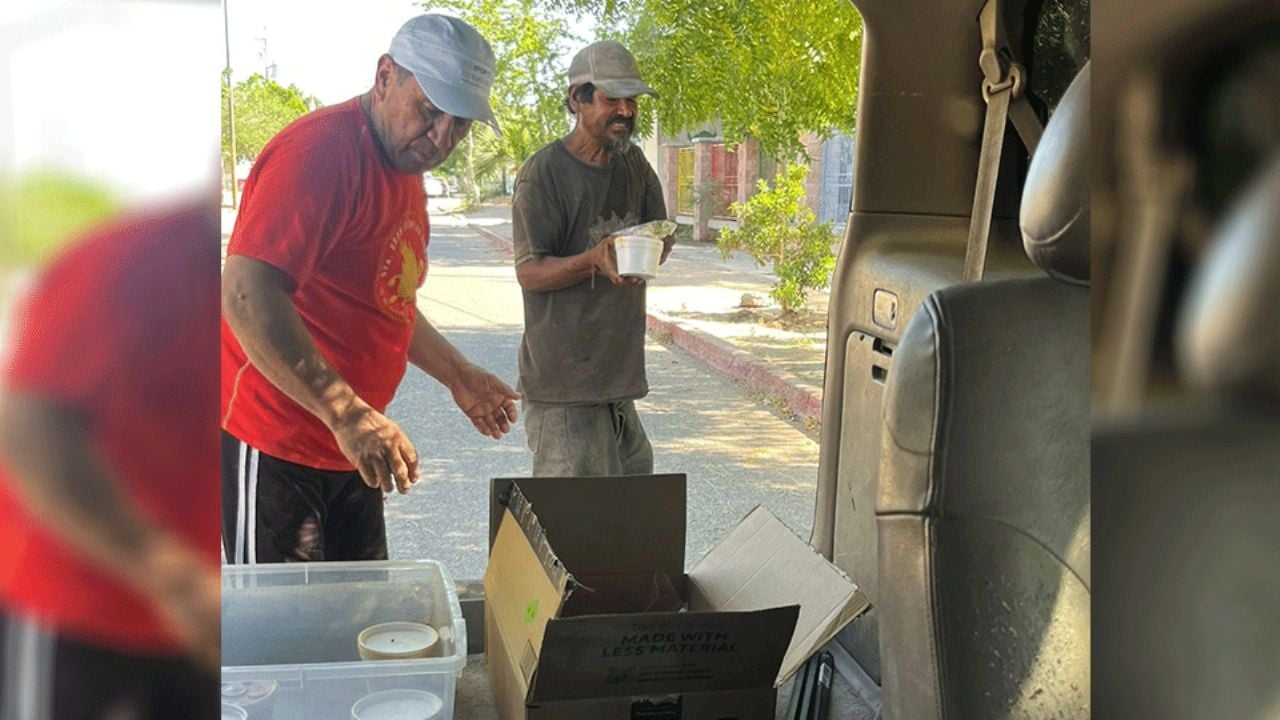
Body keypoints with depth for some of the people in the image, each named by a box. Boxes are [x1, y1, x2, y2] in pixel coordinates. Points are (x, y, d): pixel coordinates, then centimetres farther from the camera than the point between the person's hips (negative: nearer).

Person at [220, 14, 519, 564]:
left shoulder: (404, 163, 12)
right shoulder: (321, 150, -20)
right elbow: (247, 296, -30)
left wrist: (457, 376, 22)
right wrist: (349, 415, -33)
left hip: (349, 444, 9)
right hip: (274, 443, -9)